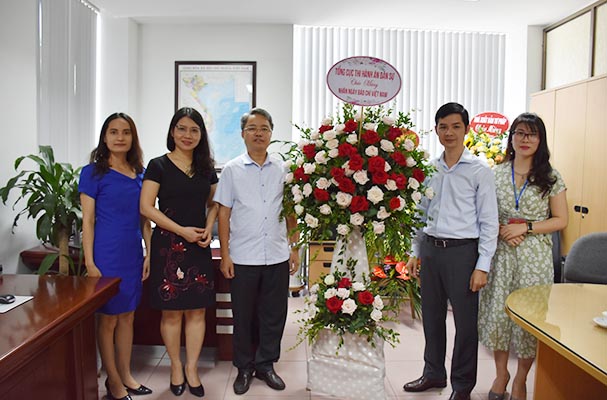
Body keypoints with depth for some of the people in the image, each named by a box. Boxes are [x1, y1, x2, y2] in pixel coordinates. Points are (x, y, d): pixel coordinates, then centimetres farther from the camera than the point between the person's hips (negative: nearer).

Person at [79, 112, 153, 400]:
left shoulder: (140, 173, 8)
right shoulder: (93, 173, -6)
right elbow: (88, 221, -8)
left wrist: (149, 254, 7)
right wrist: (90, 263, -12)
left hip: (134, 254, 5)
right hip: (107, 255, -5)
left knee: (127, 316, 14)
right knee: (108, 318, 6)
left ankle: (125, 375, 28)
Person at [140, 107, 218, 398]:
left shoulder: (207, 168, 10)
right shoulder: (158, 166, -3)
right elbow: (146, 207, -8)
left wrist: (208, 229, -2)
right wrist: (182, 230, -13)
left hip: (199, 246, 4)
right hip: (168, 245, -3)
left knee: (197, 310, 6)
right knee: (171, 311, 4)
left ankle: (192, 368, 21)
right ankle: (176, 367, 22)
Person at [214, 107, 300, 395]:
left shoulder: (282, 170, 5)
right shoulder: (232, 170, 0)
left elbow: (291, 212, 10)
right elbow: (224, 214, 0)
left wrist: (294, 247, 7)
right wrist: (225, 255, -4)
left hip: (277, 257, 2)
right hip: (243, 258, -1)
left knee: (274, 315, 10)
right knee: (244, 316, 10)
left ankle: (266, 364, 28)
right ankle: (244, 368, 27)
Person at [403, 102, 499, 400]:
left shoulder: (479, 171, -6)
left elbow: (489, 222, -7)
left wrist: (482, 266, -11)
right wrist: (415, 253, 12)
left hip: (462, 252, -4)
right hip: (430, 249, 5)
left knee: (465, 321, 5)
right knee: (431, 317, 15)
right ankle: (433, 373, 34)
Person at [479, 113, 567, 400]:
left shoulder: (551, 177, 2)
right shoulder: (496, 173, 5)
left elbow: (560, 220, 0)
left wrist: (525, 228, -12)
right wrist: (500, 230, -11)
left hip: (534, 255, -1)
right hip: (501, 251, 1)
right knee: (496, 311, 4)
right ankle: (501, 373, 26)